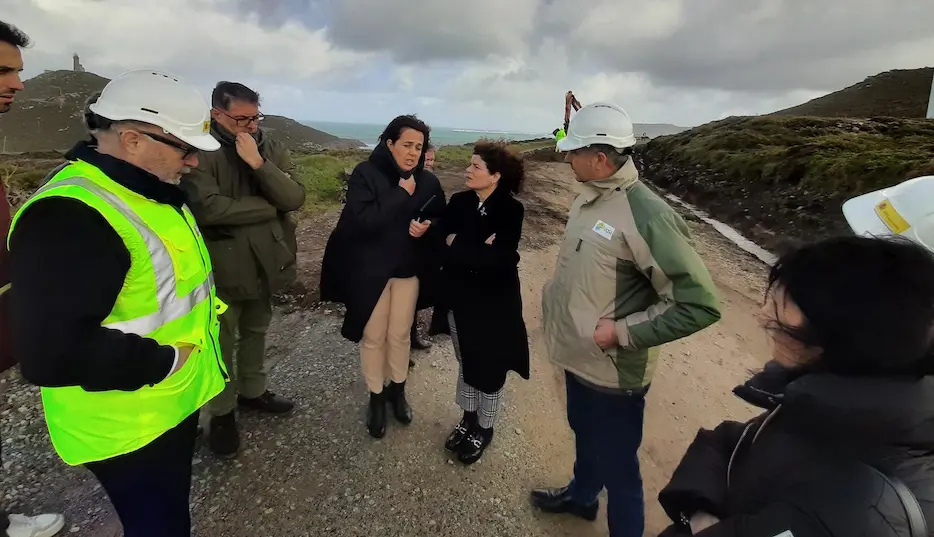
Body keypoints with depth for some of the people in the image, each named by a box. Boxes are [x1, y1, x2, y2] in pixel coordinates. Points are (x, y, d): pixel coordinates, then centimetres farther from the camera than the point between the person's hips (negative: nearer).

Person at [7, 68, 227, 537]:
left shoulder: (146, 189, 5)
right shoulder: (68, 216, -28)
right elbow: (52, 353, -32)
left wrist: (204, 307, 6)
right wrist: (163, 361, -24)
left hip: (174, 400, 9)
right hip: (128, 425, -9)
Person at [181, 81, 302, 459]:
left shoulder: (273, 149, 2)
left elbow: (295, 198, -10)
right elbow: (207, 207, -27)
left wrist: (258, 163, -23)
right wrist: (270, 206, -16)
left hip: (265, 260, 5)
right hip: (222, 265, -5)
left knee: (256, 331, 20)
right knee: (223, 341, 8)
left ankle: (253, 392, 40)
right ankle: (222, 413, 26)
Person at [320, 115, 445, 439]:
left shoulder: (428, 181, -1)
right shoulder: (365, 174, -12)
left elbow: (441, 220, 9)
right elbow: (363, 219, -26)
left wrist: (427, 226, -14)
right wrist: (402, 194, -23)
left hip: (408, 269, 3)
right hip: (370, 269, -3)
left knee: (400, 335, 14)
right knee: (373, 337, 10)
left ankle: (397, 391, 36)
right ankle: (376, 398, 29)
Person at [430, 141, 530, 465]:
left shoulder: (511, 210, -14)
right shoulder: (459, 202, -1)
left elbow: (499, 260, -24)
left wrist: (458, 245, -18)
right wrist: (478, 251, -20)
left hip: (493, 306, -4)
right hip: (458, 300, 4)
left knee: (489, 370, 12)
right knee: (466, 365, 20)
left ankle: (484, 429, 34)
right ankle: (468, 420, 41)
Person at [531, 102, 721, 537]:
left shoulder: (648, 216, -26)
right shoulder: (588, 198, 1)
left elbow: (701, 305, -25)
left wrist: (625, 333, -23)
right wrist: (554, 308, 9)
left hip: (612, 371, -8)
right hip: (577, 357, 8)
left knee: (616, 465, 11)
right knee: (584, 435, 30)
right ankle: (581, 495, 56)